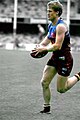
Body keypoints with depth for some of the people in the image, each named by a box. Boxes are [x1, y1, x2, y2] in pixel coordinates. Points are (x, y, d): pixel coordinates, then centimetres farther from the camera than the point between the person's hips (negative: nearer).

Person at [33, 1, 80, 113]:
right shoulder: (51, 25, 6)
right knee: (44, 82, 2)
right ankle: (46, 107, 15)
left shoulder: (61, 26, -22)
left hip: (64, 59, -8)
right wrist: (39, 46, 6)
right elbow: (48, 38, 24)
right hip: (55, 57, 8)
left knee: (61, 89, 0)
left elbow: (57, 46, -27)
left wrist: (44, 48, -14)